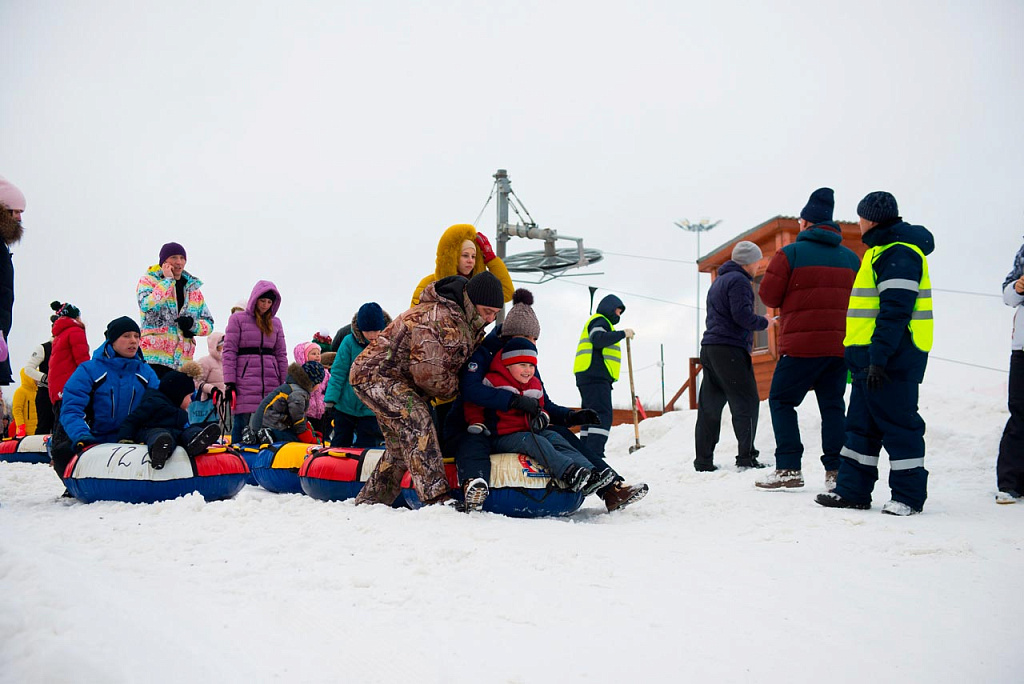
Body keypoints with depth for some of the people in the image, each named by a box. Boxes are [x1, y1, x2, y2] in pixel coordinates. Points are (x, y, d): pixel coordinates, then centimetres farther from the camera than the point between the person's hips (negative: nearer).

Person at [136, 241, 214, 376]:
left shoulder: (194, 288, 18)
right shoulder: (148, 280, 4)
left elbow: (209, 324, 17)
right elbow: (146, 305, -19)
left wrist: (193, 324, -6)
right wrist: (167, 280, -9)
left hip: (183, 361, 5)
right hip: (154, 358, -5)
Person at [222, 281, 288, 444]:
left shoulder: (275, 322, 16)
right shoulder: (238, 319, 5)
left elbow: (281, 354, 16)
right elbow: (229, 351, -1)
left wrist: (284, 385, 9)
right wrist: (229, 382, -8)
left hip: (271, 383, 4)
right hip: (245, 380, -4)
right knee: (241, 423, -6)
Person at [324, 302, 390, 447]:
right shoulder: (349, 342, -11)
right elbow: (338, 373, -7)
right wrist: (331, 400, -11)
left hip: (372, 410, -1)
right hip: (345, 406, 1)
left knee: (366, 447, 5)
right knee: (339, 445, 14)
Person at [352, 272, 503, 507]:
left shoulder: (468, 323, 5)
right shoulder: (439, 319, -29)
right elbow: (429, 373, -27)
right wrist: (454, 388, -10)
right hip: (375, 373, -11)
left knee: (401, 448, 15)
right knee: (416, 422, -29)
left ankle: (369, 501, 29)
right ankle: (435, 497, -36)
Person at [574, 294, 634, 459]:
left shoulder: (601, 323, 31)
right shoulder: (599, 321, -1)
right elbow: (598, 339, -21)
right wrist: (623, 333, -15)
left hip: (589, 378, 11)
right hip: (596, 377, -11)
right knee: (602, 416, -18)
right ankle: (594, 456, -28)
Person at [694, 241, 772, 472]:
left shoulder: (717, 282, 24)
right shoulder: (739, 280, -8)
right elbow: (742, 315, -17)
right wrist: (763, 322, -2)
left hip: (709, 348, 9)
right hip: (730, 349, -9)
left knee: (710, 406, 7)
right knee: (746, 403, -5)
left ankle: (703, 461, 8)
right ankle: (746, 457, -7)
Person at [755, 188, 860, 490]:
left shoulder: (790, 253, -5)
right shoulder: (851, 257, 10)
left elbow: (768, 295, -3)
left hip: (802, 344, -5)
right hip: (840, 345, 5)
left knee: (781, 400, 7)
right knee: (833, 405, 10)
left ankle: (789, 468, -1)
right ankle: (836, 470, 4)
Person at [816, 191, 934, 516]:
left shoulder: (898, 253, -14)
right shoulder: (883, 250, 20)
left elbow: (895, 310, -22)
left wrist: (879, 356, -25)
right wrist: (862, 356, 23)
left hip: (892, 357, -11)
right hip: (871, 357, 11)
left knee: (898, 424, -4)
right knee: (861, 425, 12)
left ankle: (909, 495, 4)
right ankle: (852, 490, 17)